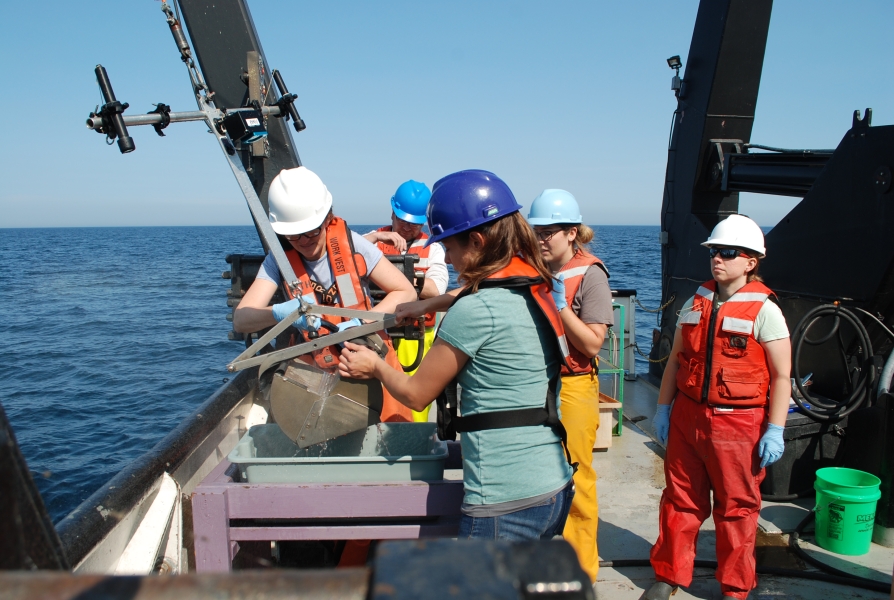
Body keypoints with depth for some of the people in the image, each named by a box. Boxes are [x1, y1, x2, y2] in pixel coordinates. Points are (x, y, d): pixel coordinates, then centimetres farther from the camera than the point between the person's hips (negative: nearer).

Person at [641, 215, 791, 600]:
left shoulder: (764, 310, -6)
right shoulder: (696, 303, 8)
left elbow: (781, 377, -7)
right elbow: (675, 361, 13)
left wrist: (775, 430, -12)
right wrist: (663, 408, 10)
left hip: (738, 424, -4)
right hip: (687, 417, 4)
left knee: (737, 509, 9)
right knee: (680, 500, 12)